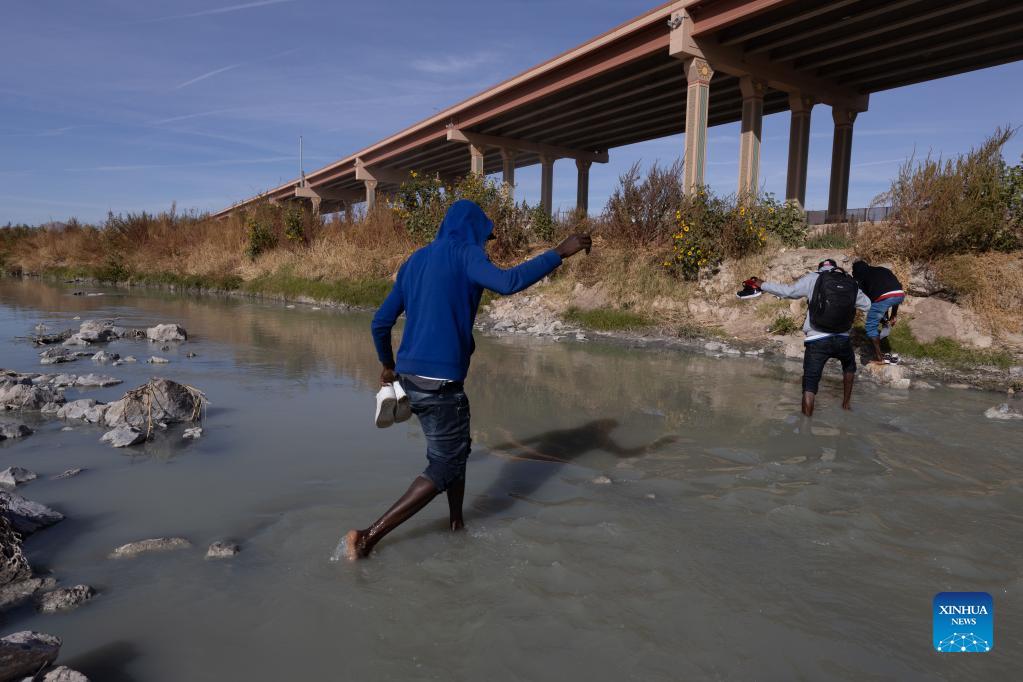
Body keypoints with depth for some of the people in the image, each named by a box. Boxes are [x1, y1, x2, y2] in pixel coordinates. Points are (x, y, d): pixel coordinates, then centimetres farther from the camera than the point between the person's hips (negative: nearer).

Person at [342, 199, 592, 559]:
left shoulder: (415, 261, 16)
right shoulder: (464, 254, -6)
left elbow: (381, 323, 18)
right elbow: (507, 282, -27)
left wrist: (388, 365, 32)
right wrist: (560, 252, -17)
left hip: (410, 374, 9)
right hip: (440, 379, -8)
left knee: (456, 449, 22)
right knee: (444, 468, 1)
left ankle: (457, 526, 29)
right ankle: (369, 536, -2)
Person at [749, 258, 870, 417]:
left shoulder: (813, 279, -2)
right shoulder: (851, 284, 7)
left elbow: (788, 291, 1)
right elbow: (867, 305, 19)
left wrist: (762, 285, 11)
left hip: (817, 341, -3)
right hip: (842, 340, 3)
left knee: (810, 384, 0)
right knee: (849, 367, 34)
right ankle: (846, 404, 42)